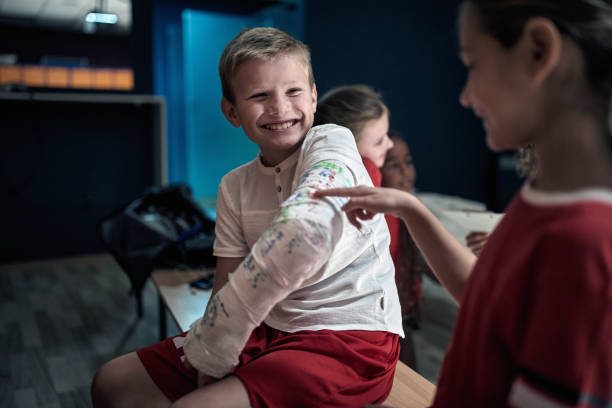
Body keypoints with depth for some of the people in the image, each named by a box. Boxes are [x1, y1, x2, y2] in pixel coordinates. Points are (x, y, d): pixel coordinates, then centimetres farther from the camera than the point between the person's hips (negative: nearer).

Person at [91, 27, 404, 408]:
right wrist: (209, 352, -16)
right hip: (272, 331, 7)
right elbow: (226, 288, 4)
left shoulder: (332, 142, -13)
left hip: (349, 339, -6)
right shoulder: (235, 187, 6)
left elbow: (304, 232, -32)